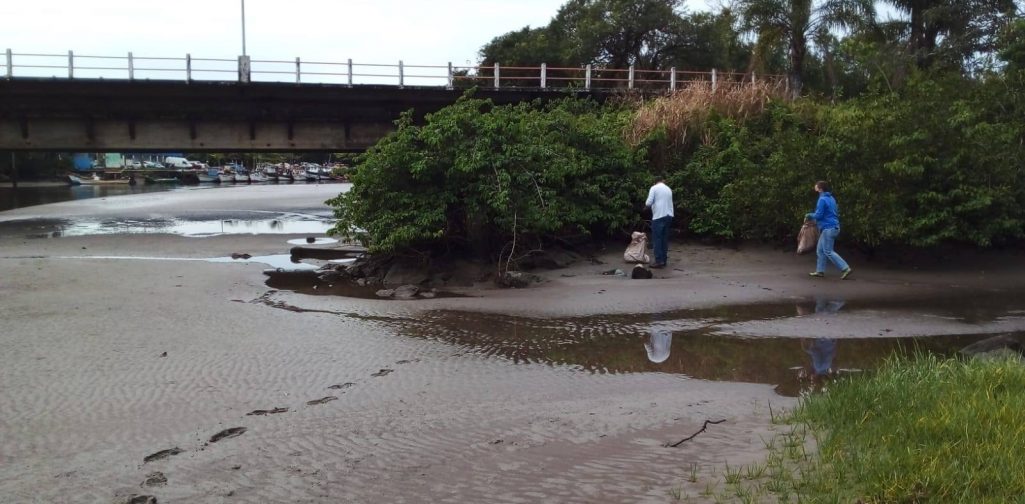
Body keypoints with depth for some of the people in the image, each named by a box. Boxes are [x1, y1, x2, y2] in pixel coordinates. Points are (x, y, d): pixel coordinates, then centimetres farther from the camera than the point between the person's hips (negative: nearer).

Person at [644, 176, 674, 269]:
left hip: (659, 216, -6)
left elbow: (648, 202, -11)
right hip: (668, 215, 6)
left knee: (657, 239, -4)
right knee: (665, 239, 11)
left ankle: (659, 261, -9)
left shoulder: (654, 188, -3)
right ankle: (664, 260, 12)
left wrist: (646, 205, 10)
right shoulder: (668, 189, 16)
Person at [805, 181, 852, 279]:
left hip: (828, 228, -10)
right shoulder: (831, 198, 14)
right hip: (833, 227, 10)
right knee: (820, 250, 14)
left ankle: (845, 268, -10)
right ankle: (820, 271, 17)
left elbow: (818, 215, -18)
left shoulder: (822, 199, -15)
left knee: (828, 251, -7)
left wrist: (809, 215, 2)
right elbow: (836, 213, 23)